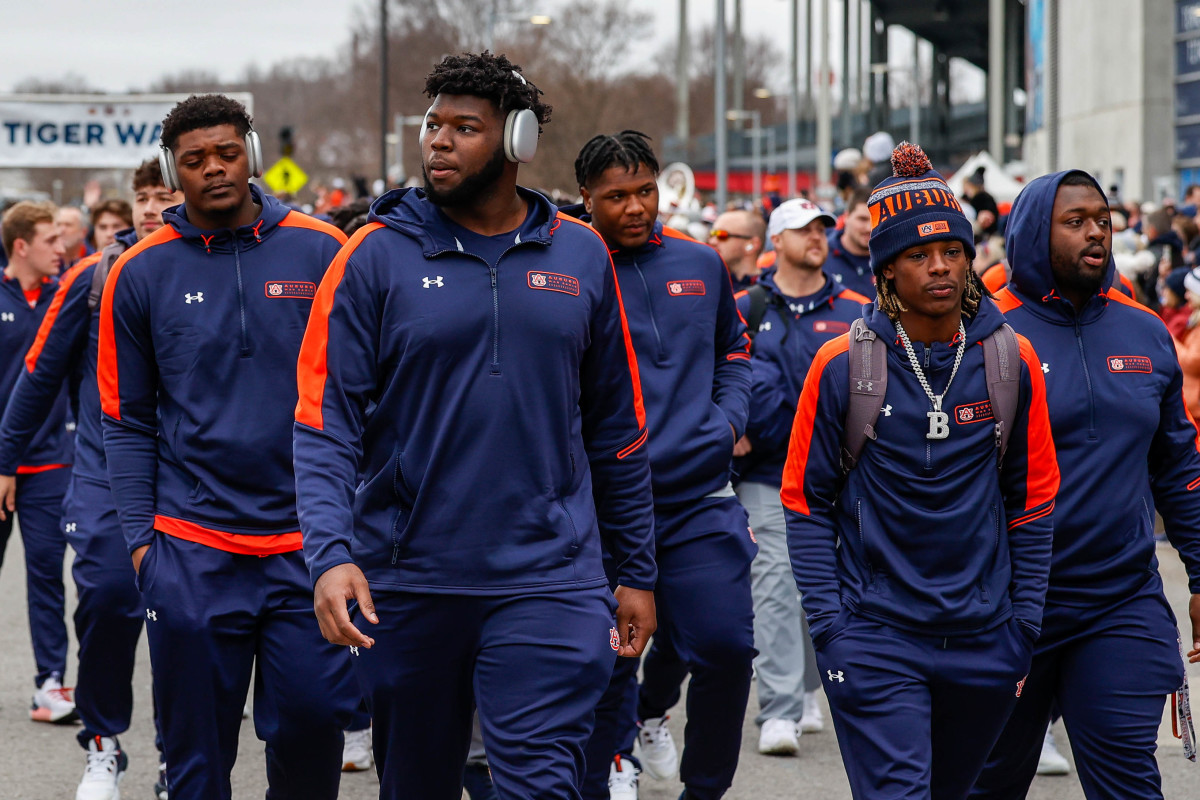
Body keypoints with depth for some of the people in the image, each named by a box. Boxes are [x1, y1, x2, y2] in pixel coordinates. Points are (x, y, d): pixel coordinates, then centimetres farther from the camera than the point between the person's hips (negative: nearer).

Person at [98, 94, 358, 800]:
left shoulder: (322, 253, 2)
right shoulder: (141, 275, 4)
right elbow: (128, 421, 8)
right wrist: (140, 538, 0)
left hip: (309, 542, 0)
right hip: (191, 551, 0)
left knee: (314, 717, -2)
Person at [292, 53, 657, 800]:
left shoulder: (581, 256, 5)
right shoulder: (378, 255, -1)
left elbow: (617, 429, 12)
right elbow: (325, 423, -6)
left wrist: (638, 572, 11)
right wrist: (331, 554, -20)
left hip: (548, 578, 0)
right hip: (408, 585, 0)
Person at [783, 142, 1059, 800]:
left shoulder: (1011, 360, 1)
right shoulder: (843, 365, -6)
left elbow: (1031, 502, 8)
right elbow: (806, 502, -1)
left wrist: (1024, 623, 4)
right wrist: (828, 625, -7)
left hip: (984, 642, 3)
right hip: (874, 640, -3)